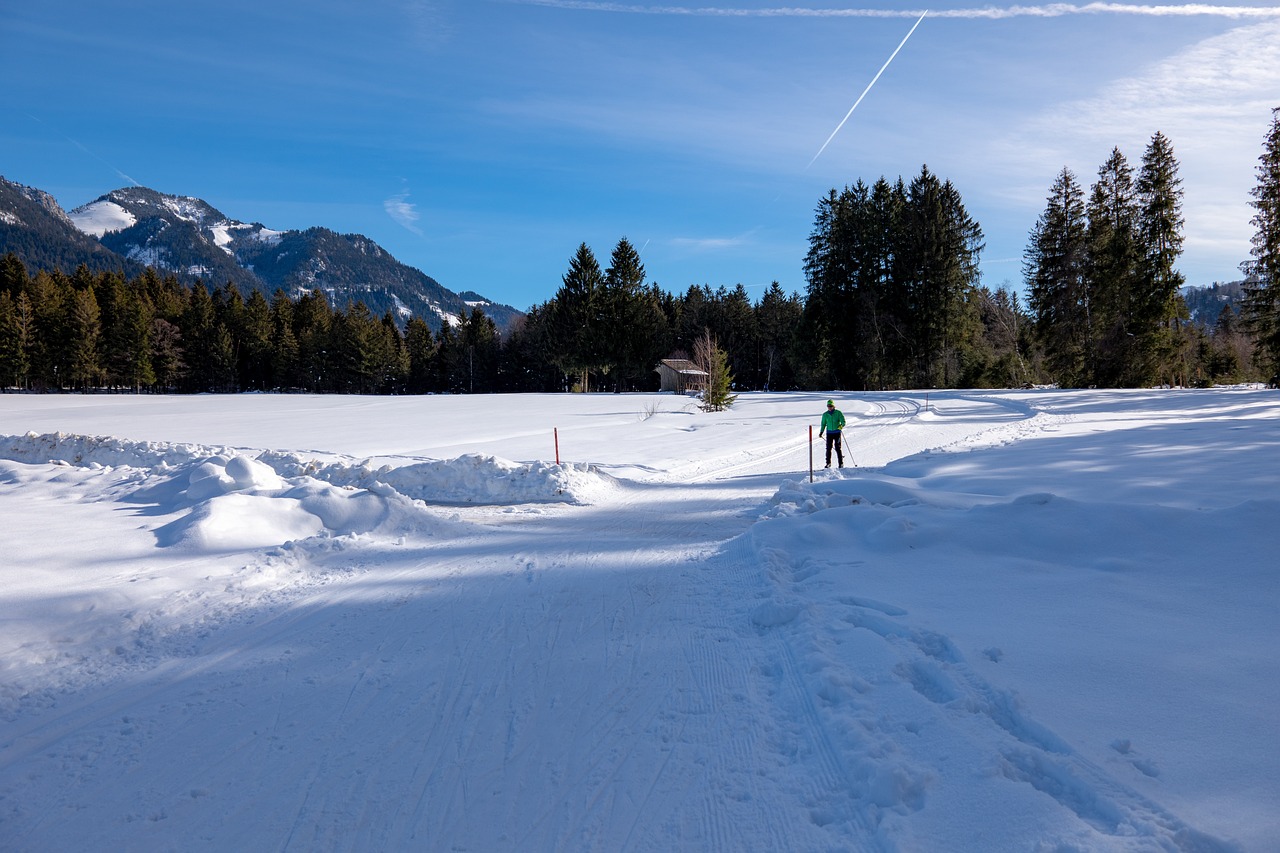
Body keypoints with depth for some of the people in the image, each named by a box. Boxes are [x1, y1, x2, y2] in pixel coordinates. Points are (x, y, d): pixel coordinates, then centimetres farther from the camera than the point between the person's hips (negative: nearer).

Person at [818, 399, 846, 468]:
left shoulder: (838, 413, -2)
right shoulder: (825, 414, 7)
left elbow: (843, 421, -5)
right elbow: (823, 424, 17)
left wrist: (841, 426, -26)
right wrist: (821, 432, 12)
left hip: (837, 432, -3)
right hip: (829, 433, 3)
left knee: (838, 448, -5)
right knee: (828, 448, -1)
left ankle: (841, 463, 1)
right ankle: (828, 463, 9)